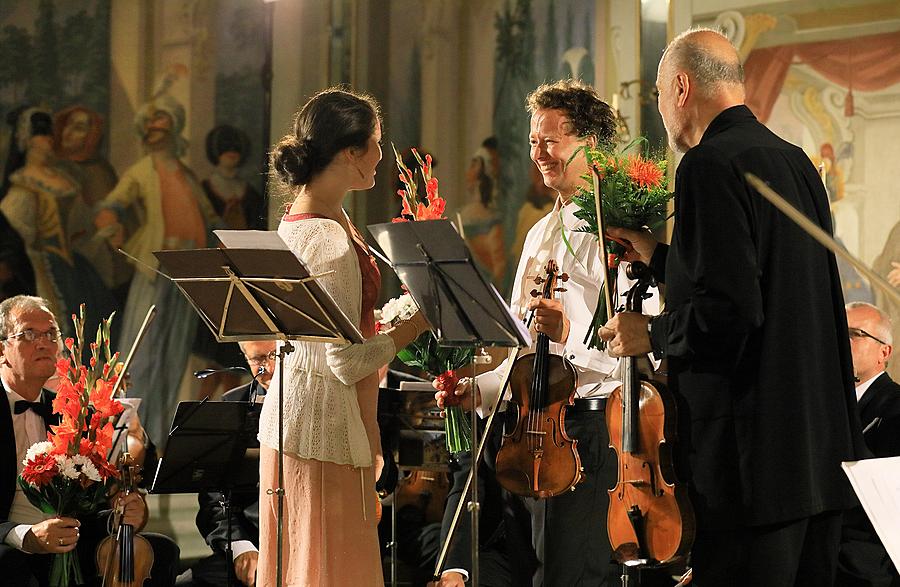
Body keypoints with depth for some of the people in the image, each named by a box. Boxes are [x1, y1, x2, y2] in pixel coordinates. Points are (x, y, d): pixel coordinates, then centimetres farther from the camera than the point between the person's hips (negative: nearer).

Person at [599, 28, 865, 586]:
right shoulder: (797, 163, 12)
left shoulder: (710, 166, -14)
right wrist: (662, 257, 29)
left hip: (751, 452, -9)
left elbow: (730, 309, -22)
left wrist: (651, 333, -5)